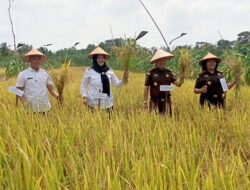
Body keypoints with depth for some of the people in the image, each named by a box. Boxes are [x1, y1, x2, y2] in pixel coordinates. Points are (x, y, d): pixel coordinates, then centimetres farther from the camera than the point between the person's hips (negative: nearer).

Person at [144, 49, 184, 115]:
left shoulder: (169, 73, 7)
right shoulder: (151, 73, -3)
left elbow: (178, 84, 1)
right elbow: (146, 87, -2)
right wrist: (145, 101, -5)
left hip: (166, 102, 3)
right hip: (155, 102, -3)